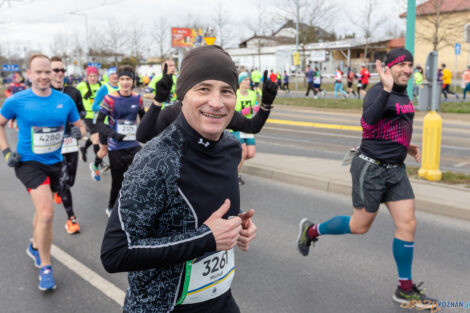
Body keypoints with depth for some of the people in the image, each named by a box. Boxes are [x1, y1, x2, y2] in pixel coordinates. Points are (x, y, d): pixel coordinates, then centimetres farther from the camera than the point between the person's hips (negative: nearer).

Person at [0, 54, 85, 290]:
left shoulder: (65, 100, -3)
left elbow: (79, 125, 9)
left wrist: (79, 131, -15)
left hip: (54, 162, 4)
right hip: (28, 163, -4)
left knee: (42, 211, 22)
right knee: (46, 213, -18)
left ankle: (35, 246, 50)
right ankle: (45, 267, 0)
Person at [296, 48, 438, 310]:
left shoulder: (405, 96, 13)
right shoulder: (378, 92, -14)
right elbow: (368, 123, -34)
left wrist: (406, 146, 16)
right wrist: (386, 89, -37)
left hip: (396, 169, 8)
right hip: (371, 167, -7)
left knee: (408, 224, 1)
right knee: (360, 226, 3)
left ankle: (405, 288, 14)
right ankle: (311, 230, 27)